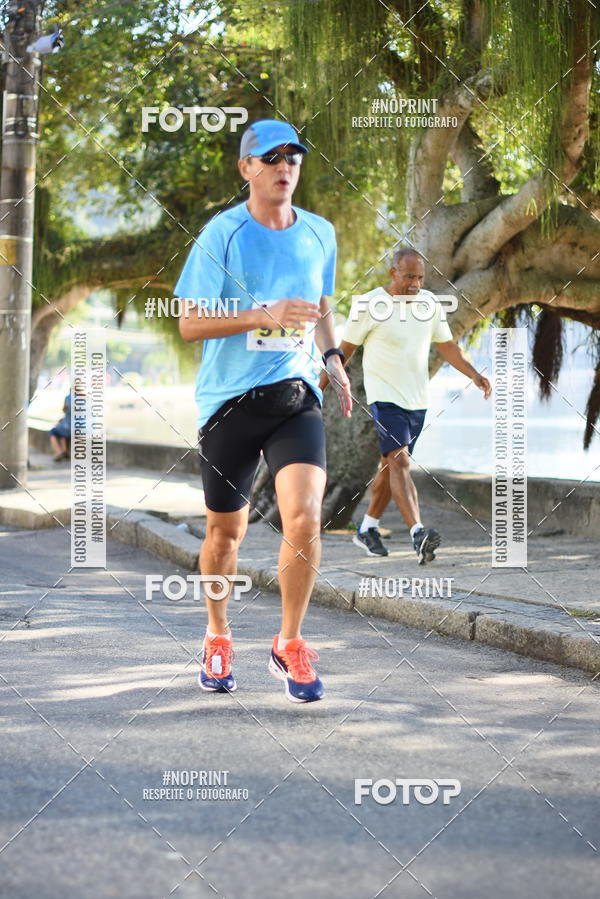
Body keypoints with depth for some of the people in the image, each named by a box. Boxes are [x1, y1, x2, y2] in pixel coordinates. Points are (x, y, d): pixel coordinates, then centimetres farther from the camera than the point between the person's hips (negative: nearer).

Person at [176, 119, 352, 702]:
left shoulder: (319, 234, 9)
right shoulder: (222, 235, -5)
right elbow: (190, 324, -9)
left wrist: (331, 357, 8)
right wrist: (265, 316, -20)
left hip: (296, 397, 2)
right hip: (228, 399, -2)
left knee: (304, 517, -16)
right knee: (226, 529, 8)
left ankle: (290, 645, 2)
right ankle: (218, 639, 33)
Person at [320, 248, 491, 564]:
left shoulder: (429, 303, 6)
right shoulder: (369, 305, -9)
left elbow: (446, 346, 13)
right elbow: (344, 350, -1)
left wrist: (474, 374, 0)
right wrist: (319, 387, 1)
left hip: (417, 399, 6)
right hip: (385, 396, -6)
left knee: (391, 465, 13)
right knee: (400, 462, -19)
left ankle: (367, 529, 28)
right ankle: (418, 534, -32)